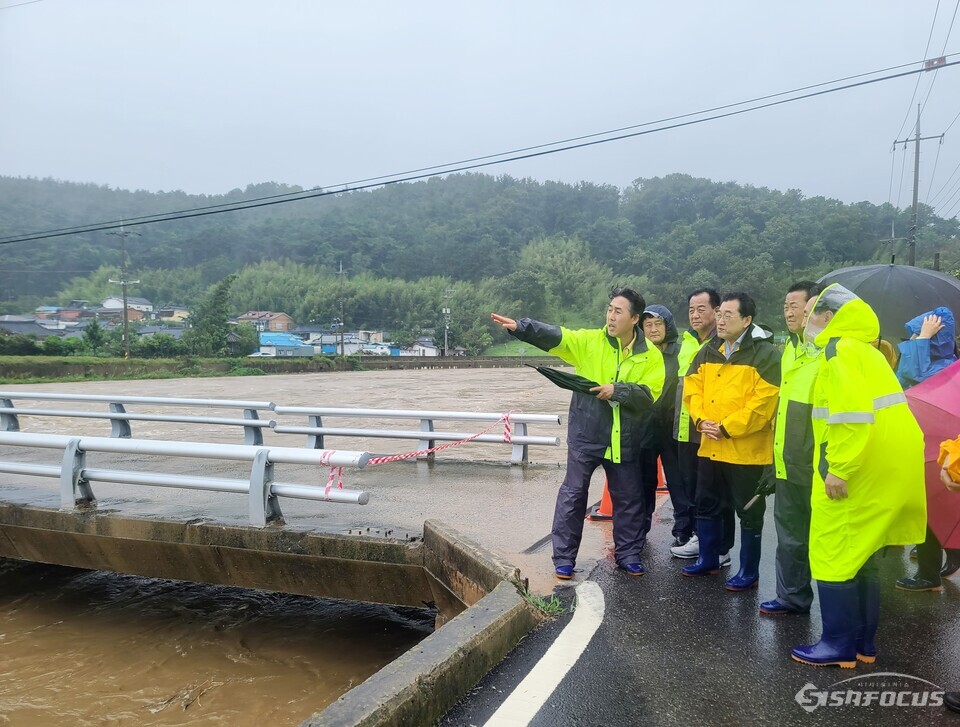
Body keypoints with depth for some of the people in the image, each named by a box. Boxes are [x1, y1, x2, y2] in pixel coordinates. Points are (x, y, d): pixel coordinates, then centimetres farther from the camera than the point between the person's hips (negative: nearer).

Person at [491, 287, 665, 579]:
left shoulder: (651, 355, -2)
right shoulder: (589, 341, -5)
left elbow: (650, 393, -9)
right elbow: (553, 336, -18)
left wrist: (617, 390, -24)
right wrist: (519, 326, -33)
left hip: (625, 439, 1)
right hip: (586, 434, -1)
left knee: (629, 498, 13)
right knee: (573, 494, 4)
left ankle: (628, 553, 32)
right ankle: (564, 557, 16)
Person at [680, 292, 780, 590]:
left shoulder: (765, 354, -10)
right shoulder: (708, 352, 11)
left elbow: (764, 402, -18)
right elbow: (692, 388, 9)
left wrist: (726, 428, -18)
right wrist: (701, 420, -8)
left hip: (748, 450, -6)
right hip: (710, 447, 7)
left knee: (749, 512, 7)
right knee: (706, 505, 17)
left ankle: (749, 571, 20)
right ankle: (708, 558, 34)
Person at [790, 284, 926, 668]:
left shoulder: (840, 349, -13)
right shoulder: (862, 347, 20)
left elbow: (853, 413, -24)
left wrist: (838, 469, -22)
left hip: (862, 467, -10)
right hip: (885, 464, 10)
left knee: (833, 555, 0)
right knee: (859, 555, 18)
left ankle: (840, 645, 10)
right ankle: (863, 643, 26)